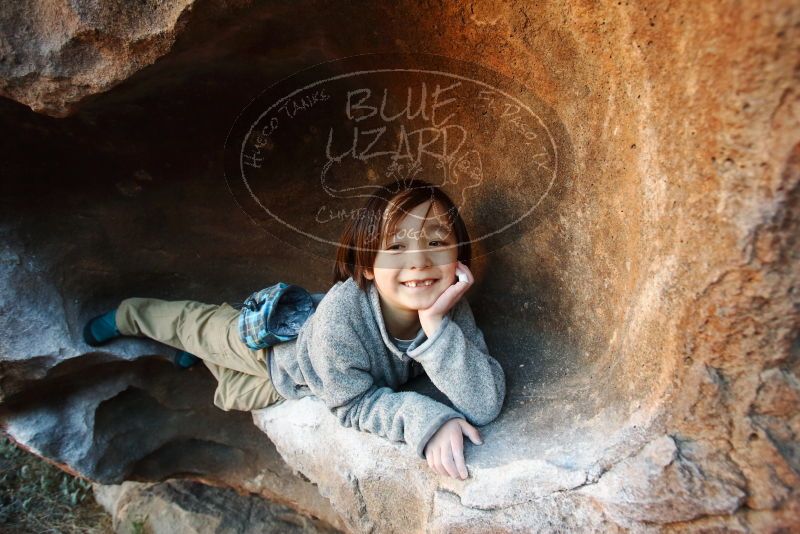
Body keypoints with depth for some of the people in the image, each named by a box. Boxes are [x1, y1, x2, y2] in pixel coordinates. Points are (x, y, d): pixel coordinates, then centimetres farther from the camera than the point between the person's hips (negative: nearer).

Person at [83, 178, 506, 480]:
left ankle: (206, 359, 59)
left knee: (234, 394, 30)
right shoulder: (342, 312, -45)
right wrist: (422, 419, -47)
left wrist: (437, 326, -51)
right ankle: (126, 315, 55)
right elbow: (352, 403, -31)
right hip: (270, 339, -4)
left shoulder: (450, 305, -33)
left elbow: (486, 405, -39)